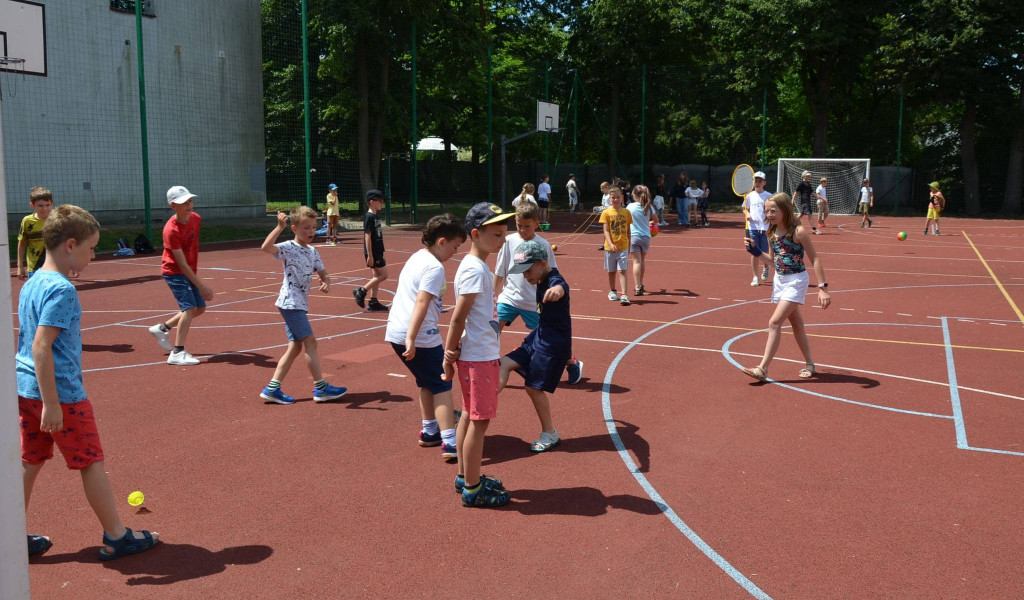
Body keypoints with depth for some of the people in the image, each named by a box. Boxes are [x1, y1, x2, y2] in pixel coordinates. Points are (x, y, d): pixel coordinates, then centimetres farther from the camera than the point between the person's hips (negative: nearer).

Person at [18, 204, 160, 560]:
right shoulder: (61, 290, -19)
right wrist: (51, 403, -23)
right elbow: (41, 348, -25)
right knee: (92, 462, 4)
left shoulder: (30, 285, 9)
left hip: (26, 390, 9)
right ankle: (116, 537, 15)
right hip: (61, 393, -9)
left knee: (30, 462, 15)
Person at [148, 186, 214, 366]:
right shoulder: (171, 231, -26)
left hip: (190, 271, 8)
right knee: (189, 307, -20)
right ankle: (177, 353, -19)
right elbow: (182, 264, -25)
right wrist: (201, 286, -25)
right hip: (174, 272, -8)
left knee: (200, 308, 12)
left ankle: (163, 328, 29)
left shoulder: (196, 218, -4)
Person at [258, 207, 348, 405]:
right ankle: (321, 388, -2)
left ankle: (272, 388, 12)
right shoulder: (288, 248, -13)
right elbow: (266, 247, -30)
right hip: (290, 302, -9)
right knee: (310, 342, -8)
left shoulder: (313, 251, 12)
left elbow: (322, 273, 15)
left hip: (300, 303, 9)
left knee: (295, 346, 8)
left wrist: (326, 282, -8)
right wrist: (280, 227, -37)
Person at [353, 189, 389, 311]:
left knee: (376, 276, 11)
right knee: (383, 274, -8)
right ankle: (361, 291, -1)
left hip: (377, 252, 9)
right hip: (372, 252, -9)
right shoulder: (369, 217, -15)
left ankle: (373, 302, 15)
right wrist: (369, 255, -21)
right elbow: (367, 236, -18)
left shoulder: (375, 217, 13)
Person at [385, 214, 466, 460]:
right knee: (442, 386, -3)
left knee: (427, 382, 22)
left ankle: (429, 432, 31)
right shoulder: (434, 267, -14)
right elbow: (421, 303, -24)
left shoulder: (416, 257, 15)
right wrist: (411, 339, -30)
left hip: (396, 332, 9)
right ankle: (450, 443, -8)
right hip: (421, 337, -9)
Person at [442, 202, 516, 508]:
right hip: (479, 356, -10)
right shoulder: (476, 270, -19)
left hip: (474, 354, 10)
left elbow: (462, 316, 11)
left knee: (469, 415, 17)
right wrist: (450, 356, -14)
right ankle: (472, 489, 8)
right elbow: (458, 317, -20)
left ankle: (465, 476, 30)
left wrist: (451, 352, 7)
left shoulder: (474, 266, 11)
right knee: (480, 420, -2)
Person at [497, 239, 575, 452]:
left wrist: (555, 291, -74)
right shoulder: (540, 282, 7)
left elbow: (560, 288, -51)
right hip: (538, 337, 10)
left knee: (534, 387, -4)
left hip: (553, 345, -10)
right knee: (505, 363, 5)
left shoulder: (555, 281, -23)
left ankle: (550, 434, 12)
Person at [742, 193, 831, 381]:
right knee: (796, 324, 15)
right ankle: (809, 364, 28)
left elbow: (815, 259, -13)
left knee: (775, 322, -15)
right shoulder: (772, 232, 4)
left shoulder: (798, 231, -16)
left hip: (796, 281, -8)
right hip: (779, 280, 8)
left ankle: (763, 369, -14)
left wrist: (823, 288, -18)